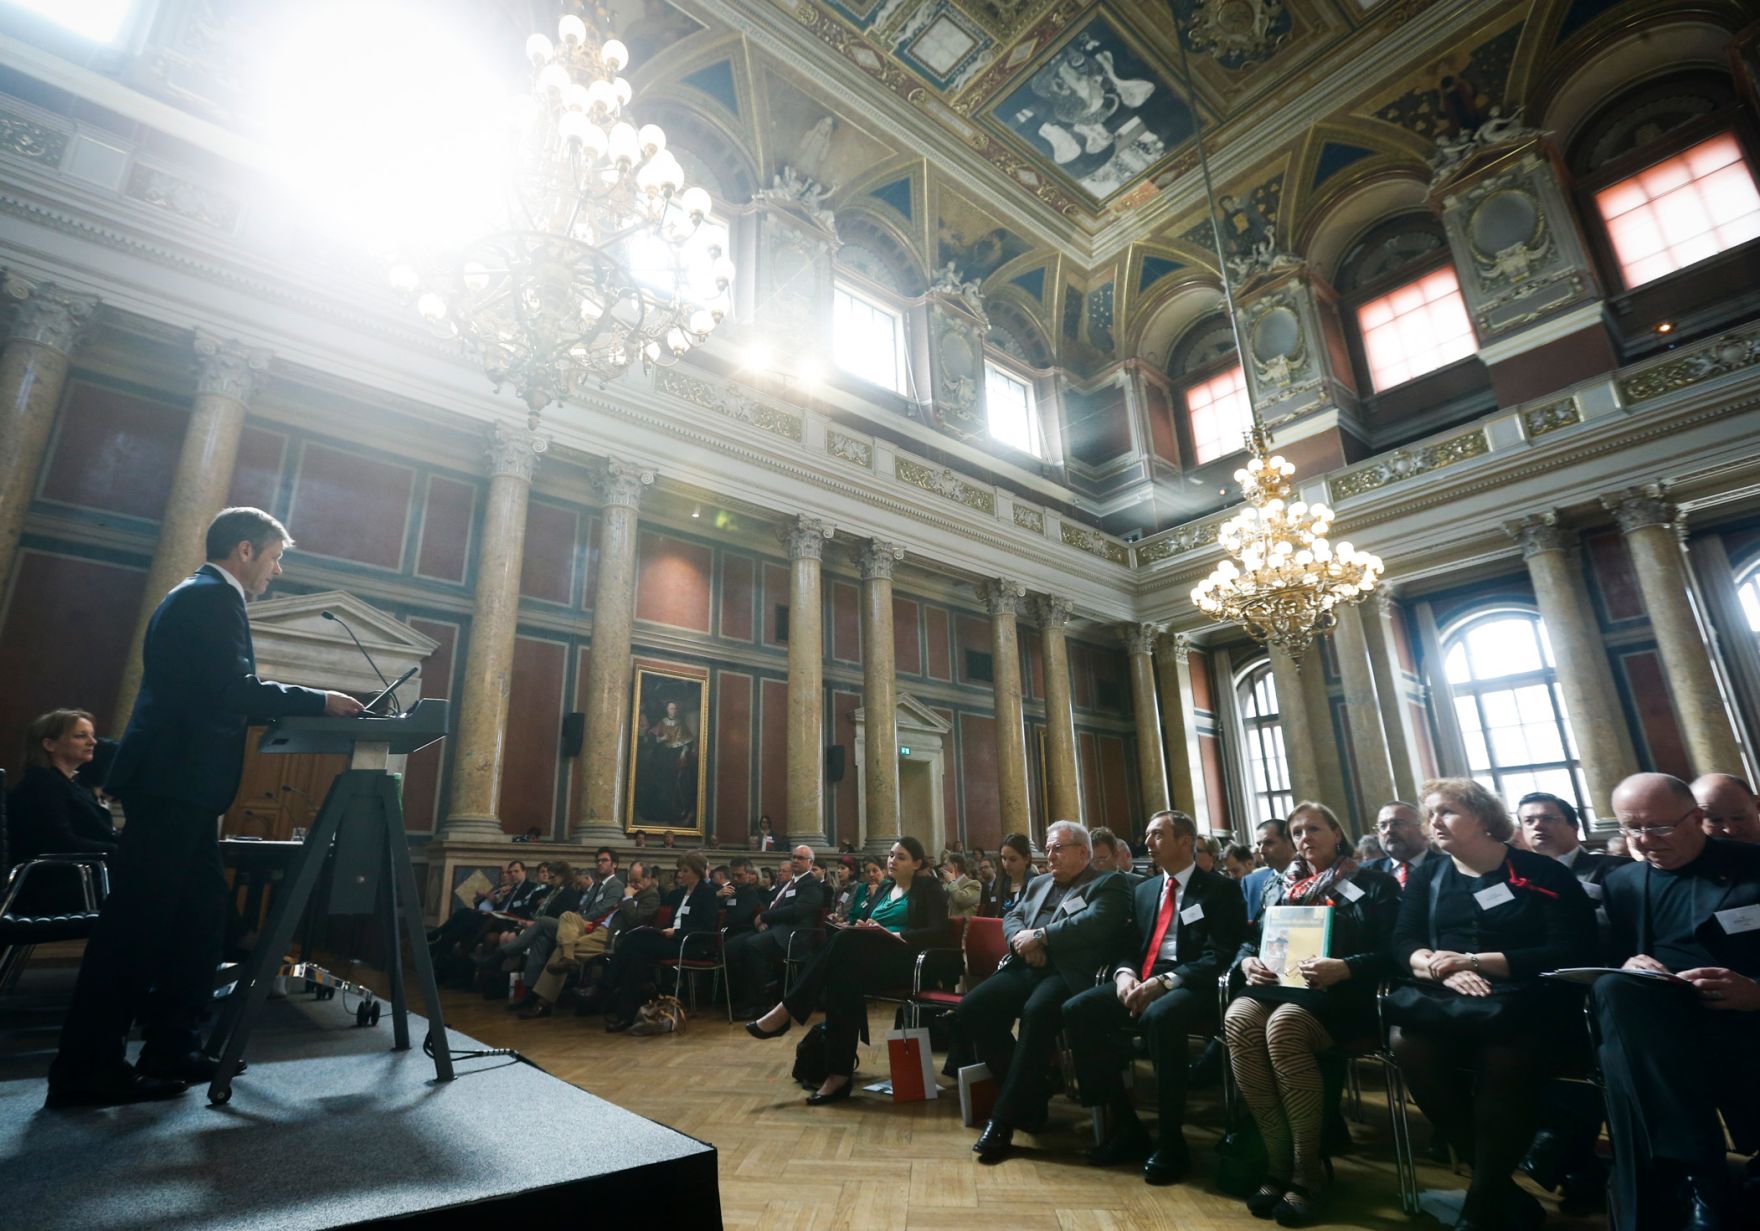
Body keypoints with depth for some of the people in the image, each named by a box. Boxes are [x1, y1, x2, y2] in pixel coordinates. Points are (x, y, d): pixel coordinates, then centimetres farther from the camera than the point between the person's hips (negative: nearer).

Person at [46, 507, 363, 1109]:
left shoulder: (193, 595, 22)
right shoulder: (216, 597, -11)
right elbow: (235, 690, -21)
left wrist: (300, 706, 14)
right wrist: (319, 701, -12)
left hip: (176, 784, 11)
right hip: (176, 783, -11)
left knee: (201, 911, 11)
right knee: (139, 923, -4)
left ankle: (171, 1047, 18)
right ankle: (85, 1069, 4)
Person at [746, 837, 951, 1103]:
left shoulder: (929, 888, 6)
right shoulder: (883, 887, 24)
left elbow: (939, 932, -7)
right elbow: (863, 921, 20)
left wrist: (895, 935, -16)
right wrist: (859, 927, -5)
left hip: (906, 960, -5)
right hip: (870, 958, 5)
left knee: (845, 942, -32)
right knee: (843, 977, -32)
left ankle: (786, 1011, -27)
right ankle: (839, 1075, -32)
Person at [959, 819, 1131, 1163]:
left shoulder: (1108, 884, 6)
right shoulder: (1038, 885, 28)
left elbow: (1094, 924, -12)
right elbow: (1010, 918, 21)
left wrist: (1039, 935, -11)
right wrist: (1020, 938, -4)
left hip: (1067, 973, -7)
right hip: (1024, 968, 7)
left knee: (1036, 1013, -37)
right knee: (971, 1010, -17)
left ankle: (1004, 1117, -24)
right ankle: (1028, 1095, 0)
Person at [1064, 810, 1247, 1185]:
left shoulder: (1220, 889, 1)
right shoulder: (1144, 890, 20)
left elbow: (1219, 956, -10)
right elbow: (1126, 945, 16)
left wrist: (1164, 982, -22)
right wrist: (1125, 973, -8)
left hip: (1192, 986, -6)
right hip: (1142, 982, 6)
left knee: (1159, 1016, -39)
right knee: (1077, 1010, -17)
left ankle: (1171, 1142, -21)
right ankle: (1125, 1126, -6)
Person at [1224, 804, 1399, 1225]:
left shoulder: (1373, 884, 9)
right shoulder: (1281, 886, 24)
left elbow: (1390, 952, -2)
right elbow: (1251, 939, 21)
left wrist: (1343, 968, -20)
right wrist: (1248, 962, -2)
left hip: (1342, 993, -4)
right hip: (1277, 985, 4)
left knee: (1284, 1025, -37)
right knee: (1238, 1017, -31)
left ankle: (1309, 1172, -21)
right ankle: (1279, 1163, -20)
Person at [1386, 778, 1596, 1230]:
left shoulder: (1543, 873, 6)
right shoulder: (1426, 876, 17)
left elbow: (1569, 952, -5)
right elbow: (1403, 943, 8)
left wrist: (1475, 961, -13)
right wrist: (1440, 967, -15)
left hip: (1524, 1003, -3)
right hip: (1446, 1002, 3)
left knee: (1503, 1057, -36)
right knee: (1408, 1043, -30)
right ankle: (1502, 1189, -11)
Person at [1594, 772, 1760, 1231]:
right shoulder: (1620, 882, 18)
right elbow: (1610, 964, 15)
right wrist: (1627, 968, -8)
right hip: (1664, 1030, 2)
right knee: (1617, 990, -35)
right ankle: (1698, 1182, -32)